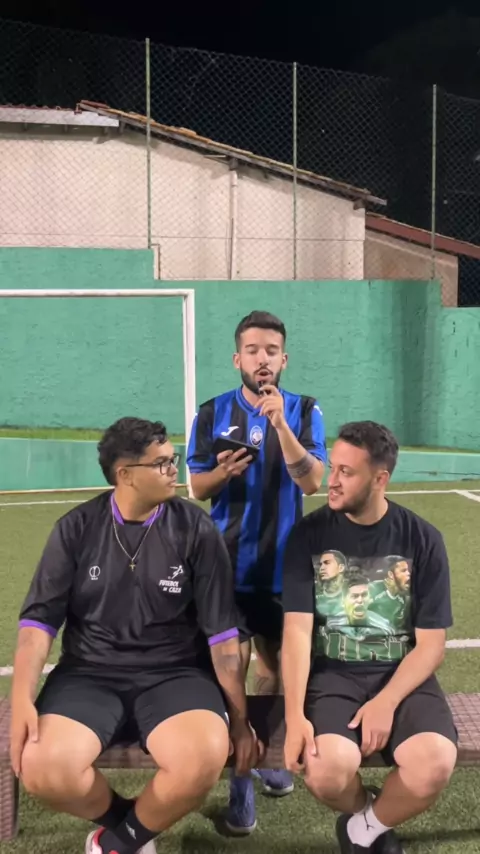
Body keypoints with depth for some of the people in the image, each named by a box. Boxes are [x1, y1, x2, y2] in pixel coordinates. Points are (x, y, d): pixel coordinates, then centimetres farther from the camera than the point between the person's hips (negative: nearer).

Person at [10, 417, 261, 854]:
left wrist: (239, 719, -3)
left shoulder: (196, 529, -4)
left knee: (204, 759, -31)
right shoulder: (77, 528, -1)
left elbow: (222, 631, -2)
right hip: (89, 675, 1)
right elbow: (39, 618, -1)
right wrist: (22, 701, -15)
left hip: (175, 675, -1)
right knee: (42, 770, -27)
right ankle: (123, 818, 8)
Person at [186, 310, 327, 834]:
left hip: (283, 564, 1)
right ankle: (238, 778, 11)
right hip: (227, 564, -1)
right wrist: (223, 472, -21)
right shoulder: (211, 413, -2)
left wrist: (279, 422, -28)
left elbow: (311, 482, -17)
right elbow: (198, 488, 1)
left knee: (274, 667, 17)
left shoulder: (304, 411, -5)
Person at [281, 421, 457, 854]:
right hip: (332, 673, 0)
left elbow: (430, 644, -2)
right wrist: (295, 715, -21)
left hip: (401, 675, 1)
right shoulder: (310, 534, -3)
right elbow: (297, 629, -8)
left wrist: (385, 703, -17)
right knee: (327, 770, -30)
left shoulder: (423, 539, -3)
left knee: (434, 765, -29)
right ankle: (367, 816, 9)